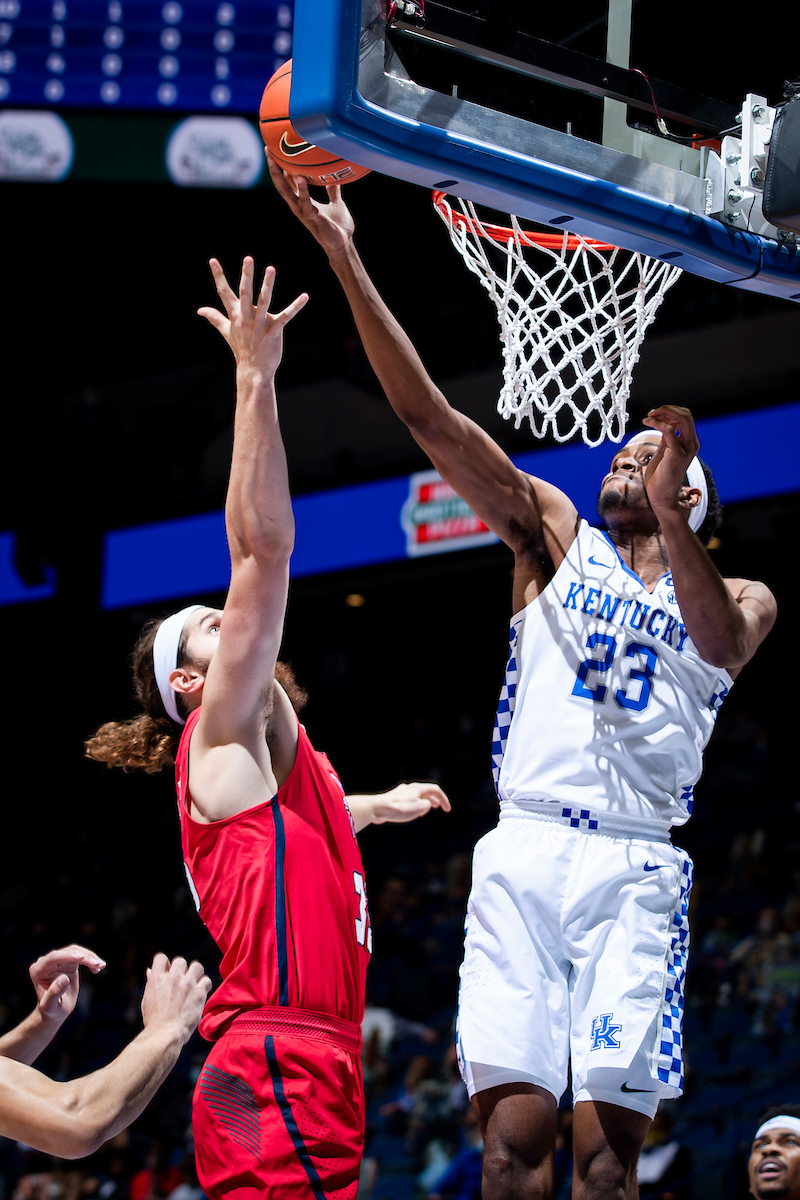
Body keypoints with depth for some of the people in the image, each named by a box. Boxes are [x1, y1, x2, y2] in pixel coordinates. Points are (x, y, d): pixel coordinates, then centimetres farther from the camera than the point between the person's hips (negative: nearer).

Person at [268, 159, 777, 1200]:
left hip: (635, 869, 0)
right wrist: (345, 257, -4)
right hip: (525, 849, 1)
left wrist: (672, 514, -28)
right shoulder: (556, 535, 16)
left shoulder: (739, 599, 14)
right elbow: (429, 418, 6)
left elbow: (720, 646, -12)